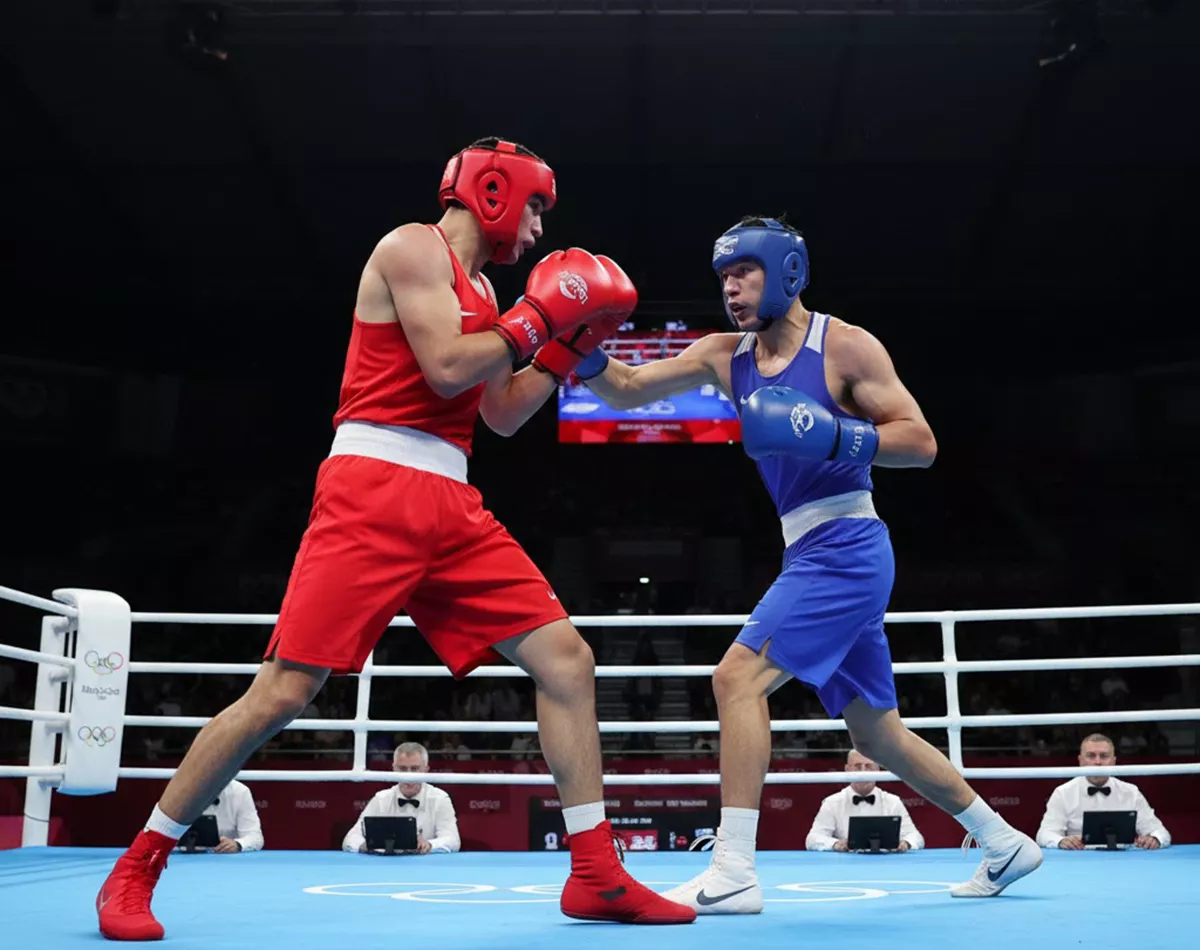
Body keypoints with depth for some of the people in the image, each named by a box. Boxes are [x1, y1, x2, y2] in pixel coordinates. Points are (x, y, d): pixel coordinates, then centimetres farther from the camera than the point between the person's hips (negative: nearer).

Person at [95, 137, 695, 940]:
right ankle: (137, 868, 11)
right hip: (374, 493, -8)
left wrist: (567, 348, 17)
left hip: (452, 509, 9)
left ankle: (597, 877, 6)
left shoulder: (479, 290, 23)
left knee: (567, 659, -1)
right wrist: (535, 318, -5)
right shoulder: (414, 246, -2)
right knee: (282, 693, -9)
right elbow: (445, 369, -15)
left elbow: (503, 414, 24)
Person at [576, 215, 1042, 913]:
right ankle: (1005, 843, 31)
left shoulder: (846, 346, -8)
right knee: (877, 733, 15)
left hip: (847, 547, -8)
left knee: (738, 676, -17)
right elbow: (630, 390, 1)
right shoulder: (725, 355, 9)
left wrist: (826, 434, -24)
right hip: (811, 555, 8)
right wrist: (584, 357, -18)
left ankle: (734, 873, -12)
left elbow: (922, 443, -12)